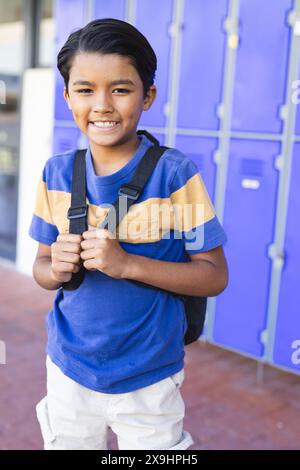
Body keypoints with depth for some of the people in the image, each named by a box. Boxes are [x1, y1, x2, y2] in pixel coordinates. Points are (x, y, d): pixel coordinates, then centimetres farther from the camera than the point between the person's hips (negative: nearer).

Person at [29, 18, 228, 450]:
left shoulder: (175, 173, -15)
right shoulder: (57, 173, -3)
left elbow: (214, 277, -14)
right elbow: (41, 267, 5)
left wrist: (128, 264, -26)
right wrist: (56, 268, -18)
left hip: (148, 381, -3)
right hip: (69, 372, 4)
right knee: (67, 443, 22)